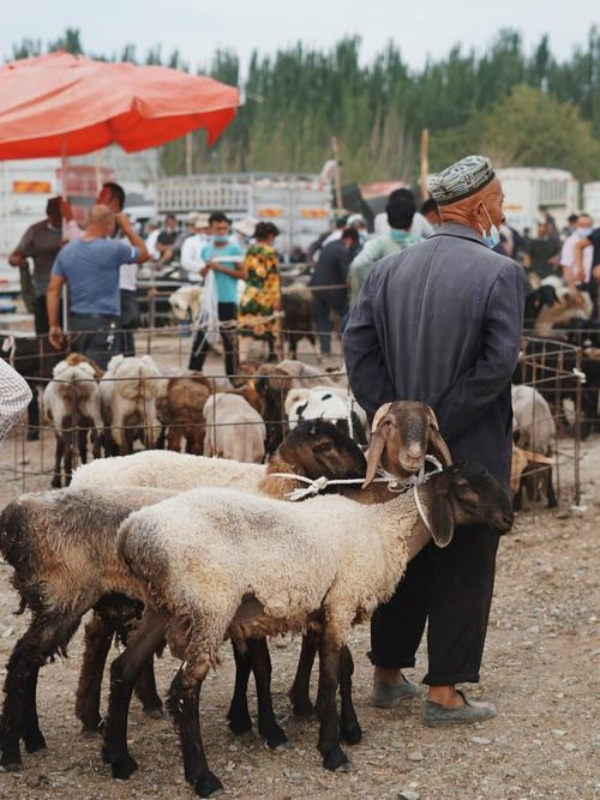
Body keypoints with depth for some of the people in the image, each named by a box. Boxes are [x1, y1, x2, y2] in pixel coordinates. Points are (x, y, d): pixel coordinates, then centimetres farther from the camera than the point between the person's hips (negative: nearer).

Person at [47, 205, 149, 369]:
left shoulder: (66, 250, 6)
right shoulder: (113, 248, -10)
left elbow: (53, 289, 6)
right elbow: (143, 254, 8)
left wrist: (54, 325, 10)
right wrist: (128, 228, 18)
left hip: (76, 322, 6)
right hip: (104, 322, -6)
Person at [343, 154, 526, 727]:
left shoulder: (389, 269, 3)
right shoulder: (500, 273, -13)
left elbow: (358, 345, -3)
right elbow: (498, 363, -22)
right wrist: (444, 422, -15)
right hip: (473, 453, -5)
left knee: (405, 560, 18)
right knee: (463, 570, 6)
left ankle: (387, 675, 28)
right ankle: (444, 694, 10)